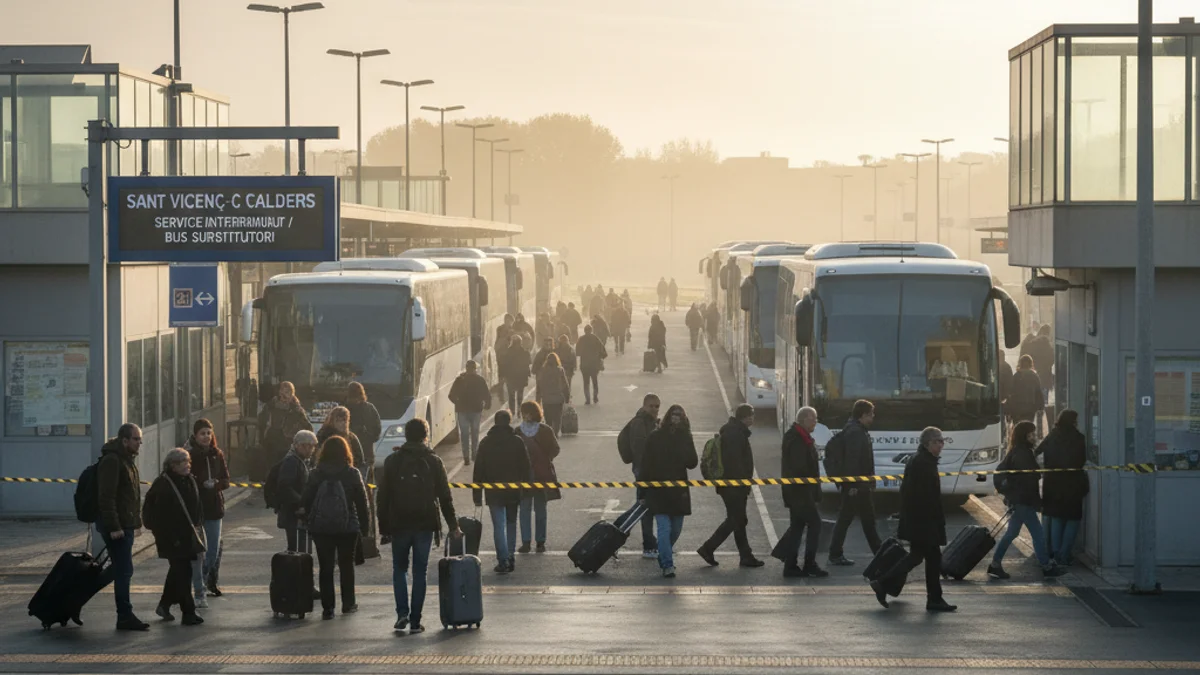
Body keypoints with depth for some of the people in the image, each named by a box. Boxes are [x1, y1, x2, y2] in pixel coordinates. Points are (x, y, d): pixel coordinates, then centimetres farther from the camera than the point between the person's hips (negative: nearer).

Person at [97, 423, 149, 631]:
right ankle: (125, 617, -6)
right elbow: (106, 497, -22)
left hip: (126, 525, 10)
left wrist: (137, 520, 21)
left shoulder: (128, 460, 17)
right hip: (116, 526, -10)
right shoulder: (111, 461, -16)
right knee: (123, 571, -9)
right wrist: (113, 526, -24)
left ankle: (125, 616, 16)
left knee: (123, 571, 12)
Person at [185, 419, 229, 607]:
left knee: (214, 550, 7)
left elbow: (226, 480, 7)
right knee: (198, 552, -3)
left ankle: (206, 581, 33)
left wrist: (215, 484, -12)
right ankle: (199, 594, 3)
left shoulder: (217, 455, 8)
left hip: (214, 507, 4)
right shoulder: (189, 456, -5)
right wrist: (202, 484, -21)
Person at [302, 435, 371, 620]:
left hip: (321, 528, 0)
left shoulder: (315, 475, -4)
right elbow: (361, 502, -2)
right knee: (346, 566, 16)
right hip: (348, 528, 0)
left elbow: (306, 501, 0)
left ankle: (327, 608, 2)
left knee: (325, 568, 5)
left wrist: (310, 521, 12)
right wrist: (364, 526, 6)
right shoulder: (352, 474, -6)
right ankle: (348, 604, 21)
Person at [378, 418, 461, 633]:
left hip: (399, 525, 0)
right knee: (420, 571, 6)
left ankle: (402, 612, -4)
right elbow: (445, 496, 1)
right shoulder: (434, 462, 0)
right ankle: (415, 621, 4)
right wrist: (453, 526, 9)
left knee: (399, 568, 14)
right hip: (424, 525, 0)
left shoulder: (392, 461, 0)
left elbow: (383, 497, 1)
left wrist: (384, 529, 5)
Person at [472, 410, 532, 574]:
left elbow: (479, 470, -1)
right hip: (514, 492, 1)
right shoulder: (517, 442, -3)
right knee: (511, 524, 17)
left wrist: (477, 495, 4)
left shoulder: (486, 443, -2)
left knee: (498, 526, -1)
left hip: (493, 493, -1)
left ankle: (503, 560, -12)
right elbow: (526, 468, -1)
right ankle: (510, 558, 18)